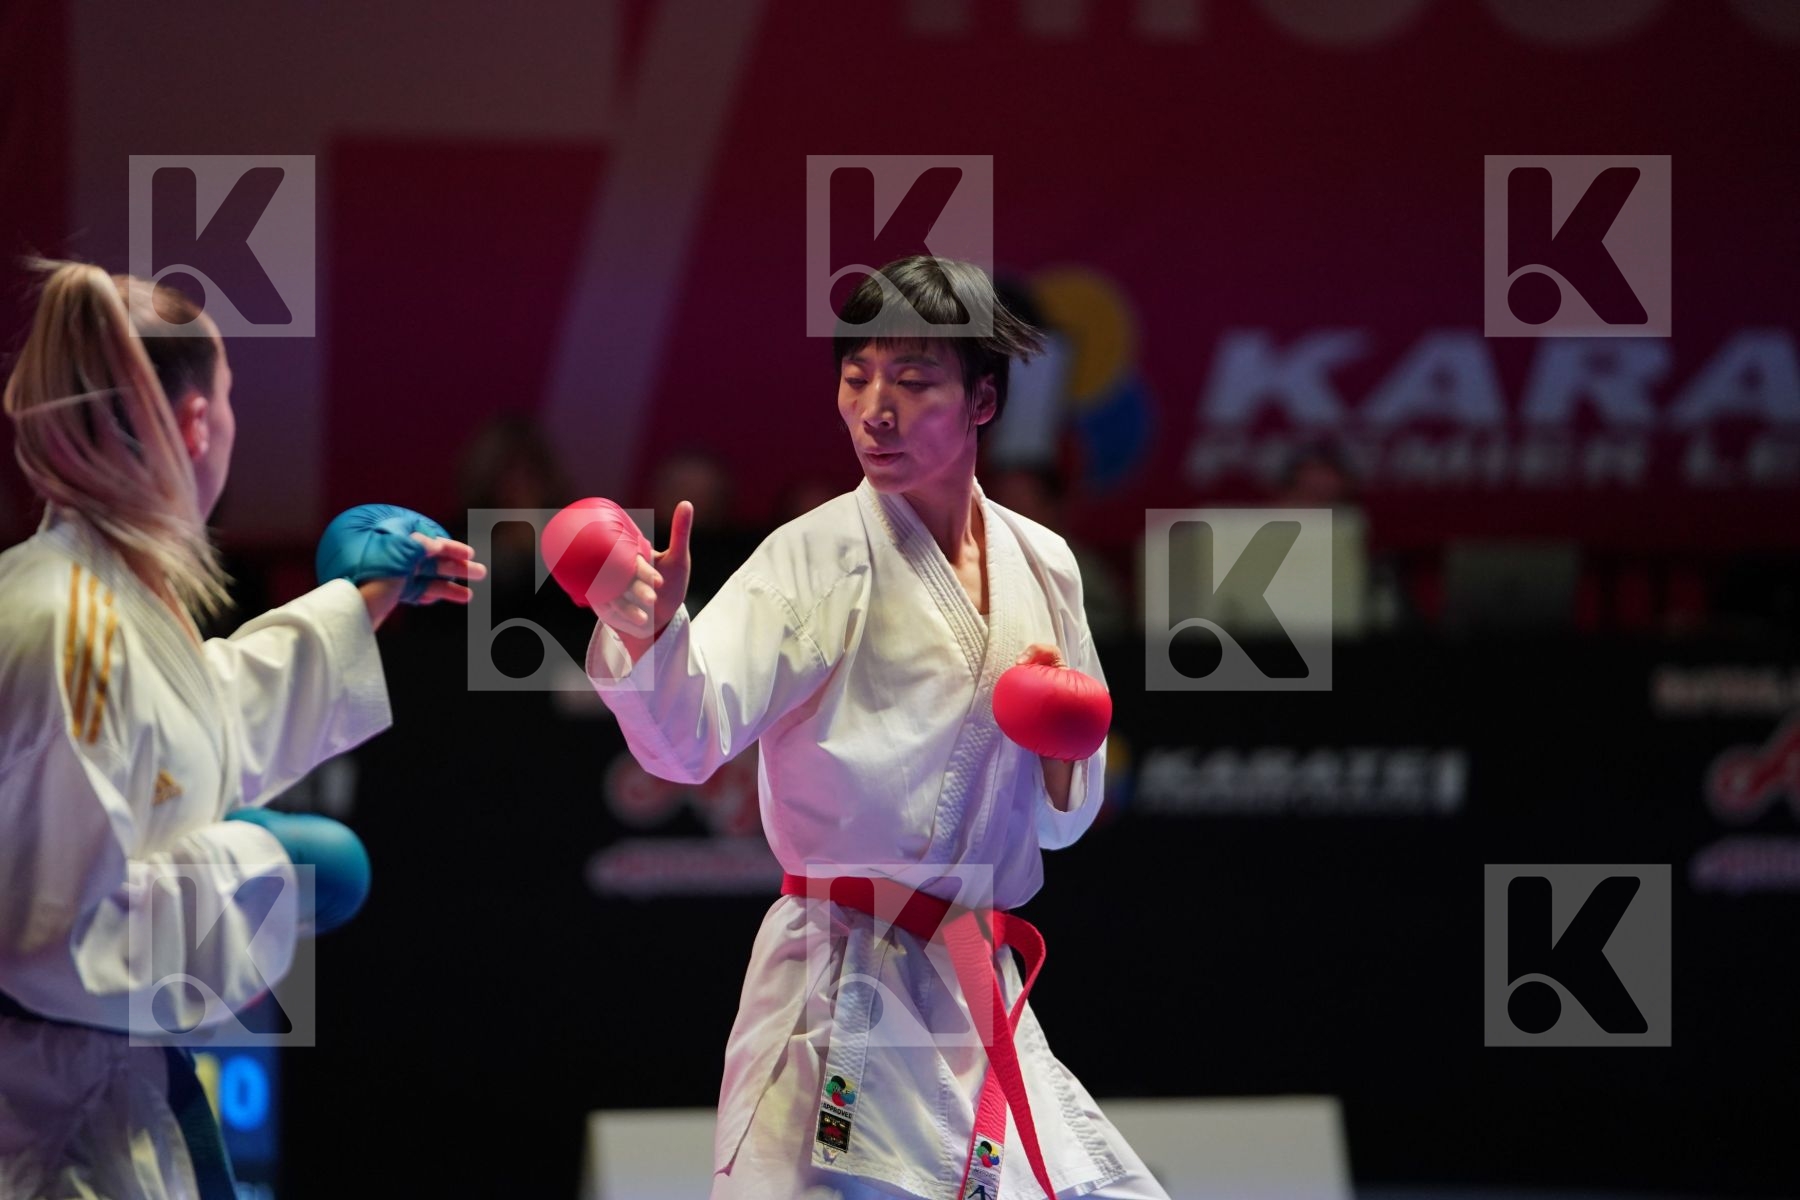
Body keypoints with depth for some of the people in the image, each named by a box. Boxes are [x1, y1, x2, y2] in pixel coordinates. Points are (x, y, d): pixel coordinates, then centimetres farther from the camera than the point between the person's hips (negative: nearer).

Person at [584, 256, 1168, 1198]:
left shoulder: (1040, 564, 9)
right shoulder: (820, 558, -7)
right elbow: (686, 738, -22)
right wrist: (645, 633, -41)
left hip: (981, 1002, 6)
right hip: (846, 1005, -6)